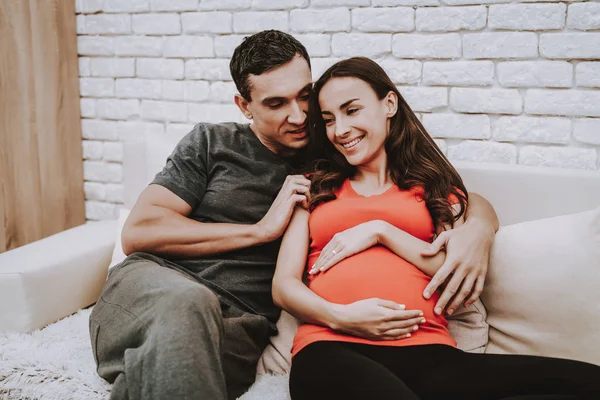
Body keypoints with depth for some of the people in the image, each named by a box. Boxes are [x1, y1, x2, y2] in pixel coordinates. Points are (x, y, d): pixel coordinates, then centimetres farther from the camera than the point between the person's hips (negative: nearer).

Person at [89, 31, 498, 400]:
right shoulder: (212, 143, 10)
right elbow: (137, 232, 0)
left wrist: (478, 229, -14)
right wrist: (262, 230, -5)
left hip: (235, 325, 0)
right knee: (186, 302, -38)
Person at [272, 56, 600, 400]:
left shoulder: (434, 185, 22)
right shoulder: (314, 188, 23)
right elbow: (284, 285, 13)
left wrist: (380, 231, 0)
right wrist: (340, 317, -8)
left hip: (427, 353, 4)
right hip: (333, 350, -3)